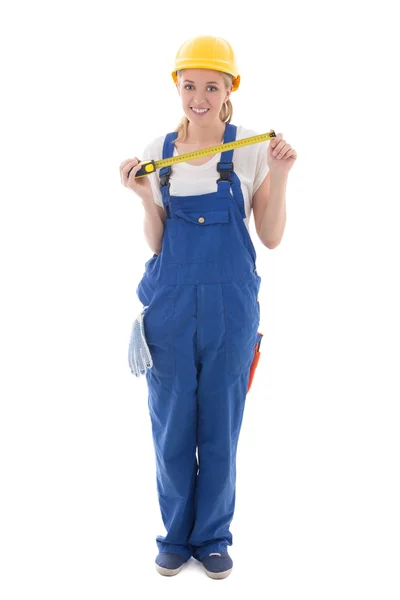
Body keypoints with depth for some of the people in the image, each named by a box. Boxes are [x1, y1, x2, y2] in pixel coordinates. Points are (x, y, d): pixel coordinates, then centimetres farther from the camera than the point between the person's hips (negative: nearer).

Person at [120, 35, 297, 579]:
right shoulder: (158, 151, 3)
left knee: (221, 429, 9)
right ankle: (176, 535, 29)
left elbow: (272, 238, -1)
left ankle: (213, 537, 28)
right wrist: (145, 198, -12)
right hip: (169, 303, 2)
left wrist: (279, 177, -14)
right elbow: (156, 244, 5)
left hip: (231, 305, -1)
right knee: (171, 428, 10)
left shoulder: (254, 149, -2)